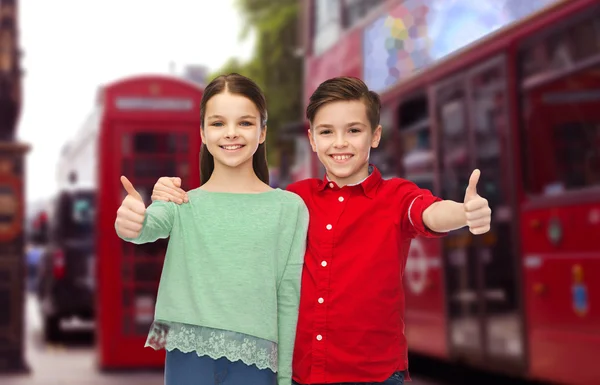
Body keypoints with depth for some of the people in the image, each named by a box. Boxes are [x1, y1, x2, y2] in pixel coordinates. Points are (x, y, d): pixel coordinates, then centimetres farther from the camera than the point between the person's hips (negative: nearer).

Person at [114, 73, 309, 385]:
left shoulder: (289, 208, 0)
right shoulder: (181, 204, 2)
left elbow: (290, 298, 1)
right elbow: (151, 226, -19)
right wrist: (130, 224, -42)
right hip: (188, 358, 1)